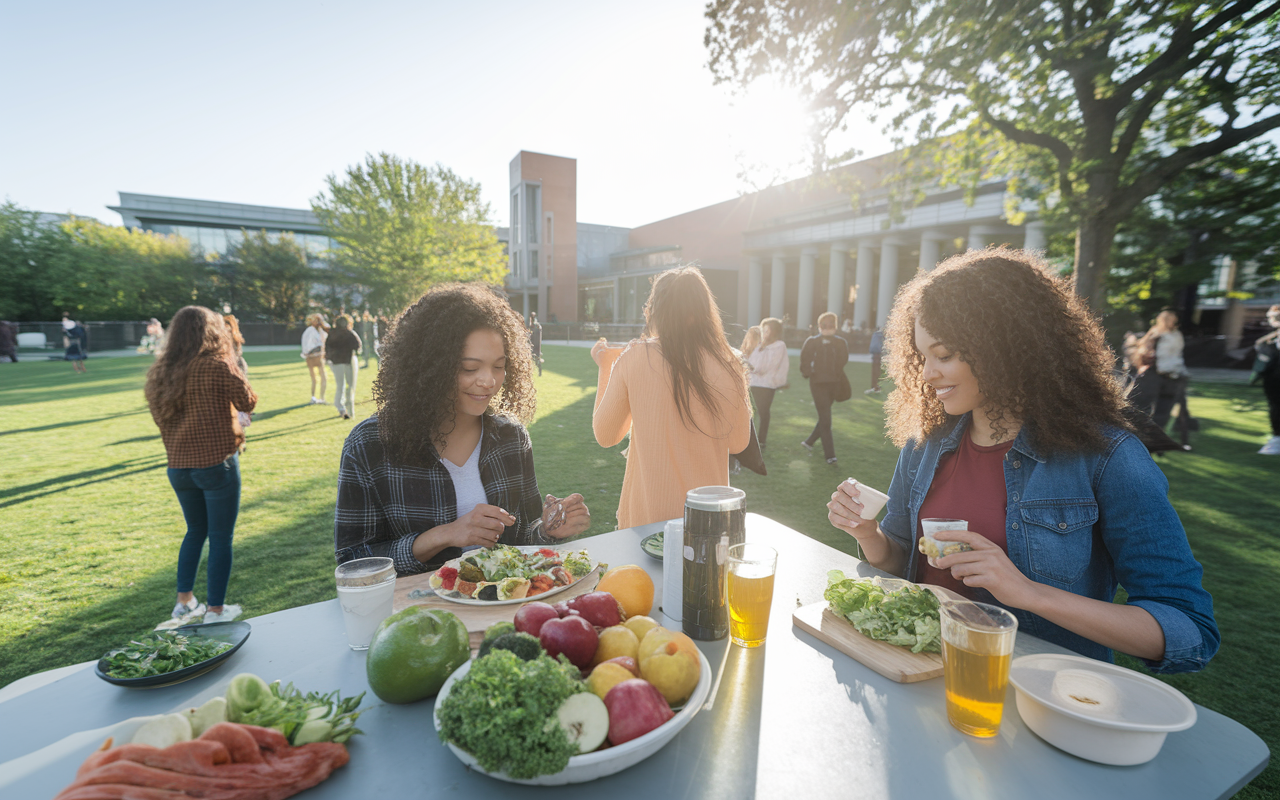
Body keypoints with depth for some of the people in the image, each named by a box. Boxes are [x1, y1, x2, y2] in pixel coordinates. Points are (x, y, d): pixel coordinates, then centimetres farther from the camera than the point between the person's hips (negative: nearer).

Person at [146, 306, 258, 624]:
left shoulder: (160, 371, 5)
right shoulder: (217, 365, -14)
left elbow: (160, 418, 11)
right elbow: (248, 401, -6)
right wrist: (234, 366, 5)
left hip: (179, 466, 6)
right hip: (216, 463, -6)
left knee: (195, 531, 23)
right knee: (221, 538, 5)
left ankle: (184, 601, 30)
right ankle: (216, 610, 12)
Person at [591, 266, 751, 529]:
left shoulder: (633, 358, -12)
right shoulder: (727, 366, -10)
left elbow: (605, 436, 0)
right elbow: (738, 443, 3)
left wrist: (605, 367, 10)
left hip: (646, 516, -1)